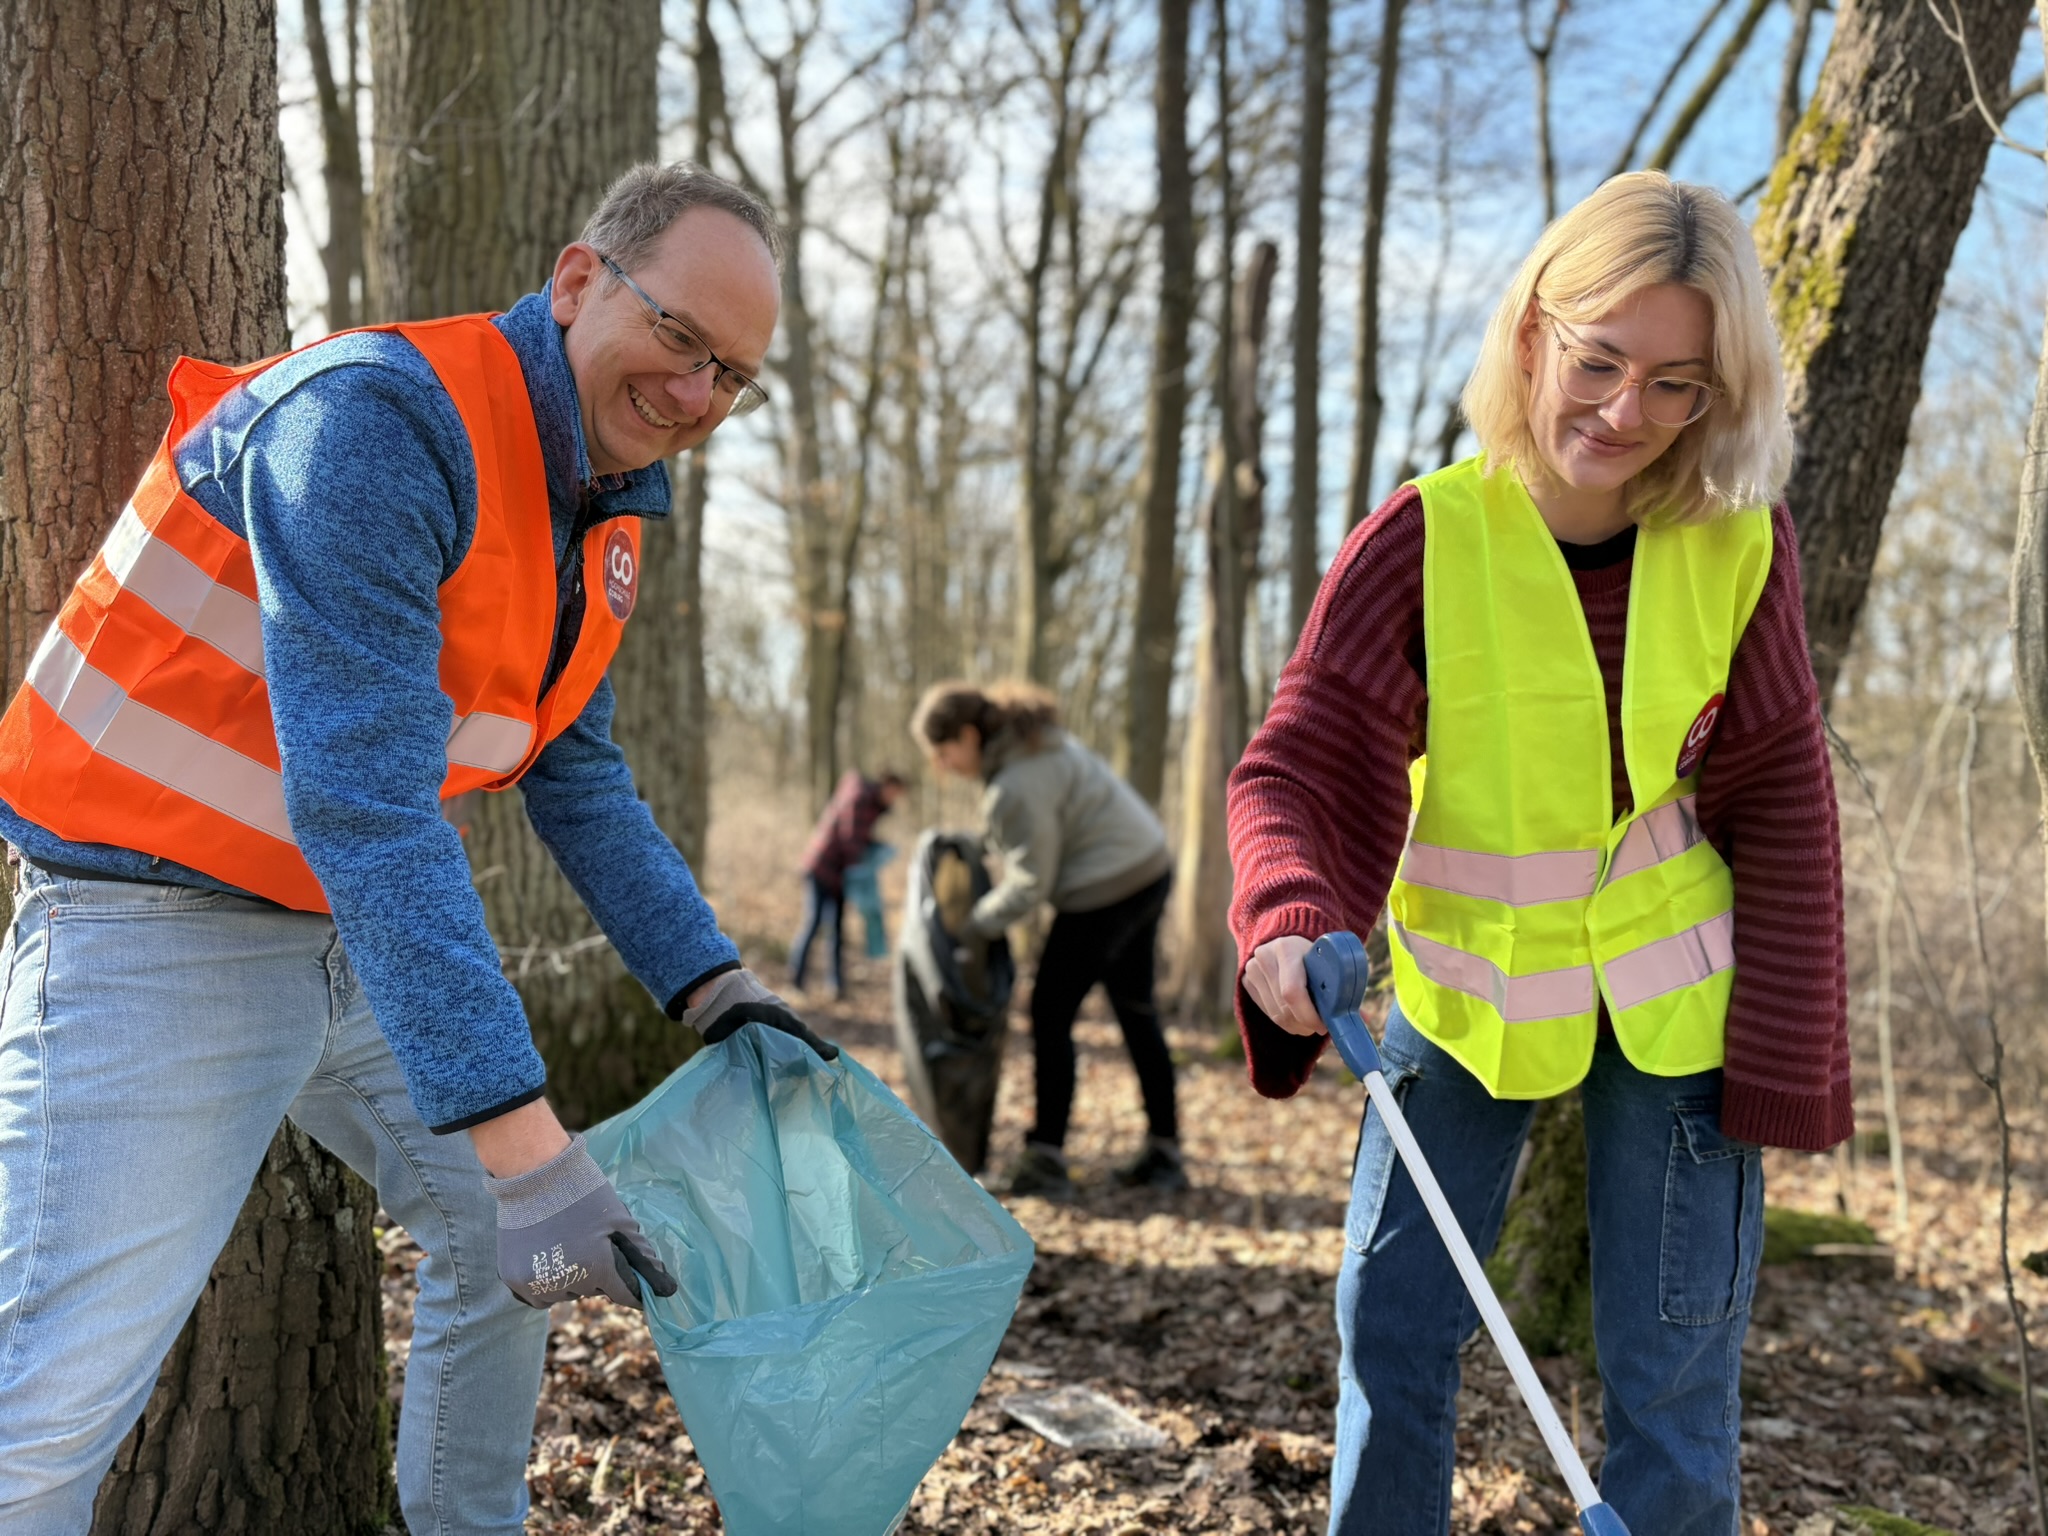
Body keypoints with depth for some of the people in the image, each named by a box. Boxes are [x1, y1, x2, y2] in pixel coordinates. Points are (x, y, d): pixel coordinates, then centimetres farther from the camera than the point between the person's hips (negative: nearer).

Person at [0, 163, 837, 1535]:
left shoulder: (604, 515, 5)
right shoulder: (377, 423, -25)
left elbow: (579, 779, 13)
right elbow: (360, 801, -33)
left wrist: (715, 986, 3)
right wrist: (516, 1137, -37)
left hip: (378, 938, 9)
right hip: (163, 931, -9)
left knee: (514, 1241, 16)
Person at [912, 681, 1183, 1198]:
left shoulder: (1014, 789, -23)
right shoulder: (1031, 736, 6)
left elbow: (1028, 886, -17)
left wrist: (970, 924, -6)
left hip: (1107, 890, -10)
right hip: (1148, 867, 10)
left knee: (1050, 1016, 0)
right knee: (1136, 1010, 17)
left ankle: (1046, 1160, 3)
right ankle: (1164, 1153, 24)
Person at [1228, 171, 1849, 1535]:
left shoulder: (1741, 548, -11)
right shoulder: (1426, 538, -16)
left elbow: (1781, 810, -4)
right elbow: (1301, 764, -20)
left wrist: (1779, 1059, -6)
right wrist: (1288, 923, -41)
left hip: (1671, 999, 0)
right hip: (1463, 988, 0)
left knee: (1671, 1372, 3)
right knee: (1392, 1324, 8)